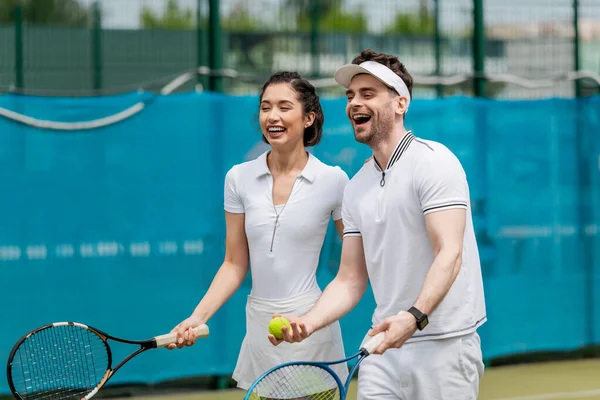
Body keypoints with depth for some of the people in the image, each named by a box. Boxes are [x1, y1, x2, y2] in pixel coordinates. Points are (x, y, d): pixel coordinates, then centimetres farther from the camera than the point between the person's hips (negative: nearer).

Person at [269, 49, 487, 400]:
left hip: (444, 346, -6)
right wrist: (308, 322, -6)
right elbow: (350, 281, 12)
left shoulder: (432, 161, -8)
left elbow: (449, 255, -19)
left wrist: (413, 318, -33)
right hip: (385, 347, 6)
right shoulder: (357, 187, 13)